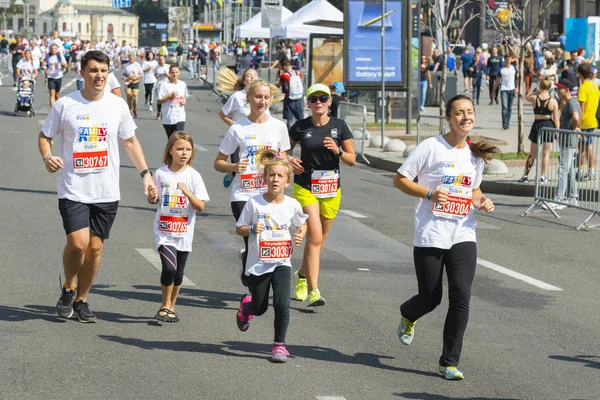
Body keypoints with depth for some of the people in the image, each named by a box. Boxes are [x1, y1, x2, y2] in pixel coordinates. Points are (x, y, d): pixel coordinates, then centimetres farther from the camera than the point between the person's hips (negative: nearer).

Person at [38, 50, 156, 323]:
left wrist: (145, 173, 6)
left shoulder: (117, 105, 4)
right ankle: (68, 288, 11)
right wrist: (47, 157, -15)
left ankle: (81, 300, 23)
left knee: (96, 247, 5)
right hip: (73, 190, -3)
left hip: (107, 192, 3)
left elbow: (130, 141, 14)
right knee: (78, 242, -17)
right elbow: (44, 136, 7)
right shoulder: (65, 105, -3)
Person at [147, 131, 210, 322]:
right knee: (169, 267, -18)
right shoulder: (161, 173, -2)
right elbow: (153, 200, 10)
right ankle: (165, 305, 2)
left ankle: (171, 307, 28)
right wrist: (152, 196, -13)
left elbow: (200, 206, -7)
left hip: (184, 231, 1)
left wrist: (187, 192, -22)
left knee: (178, 273, 9)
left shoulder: (193, 176, -4)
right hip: (164, 230, -1)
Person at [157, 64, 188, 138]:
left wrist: (184, 101, -1)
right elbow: (159, 101, -7)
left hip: (180, 117, 1)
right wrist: (170, 95, -17)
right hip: (167, 118, -1)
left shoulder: (183, 84, 4)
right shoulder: (165, 85, -7)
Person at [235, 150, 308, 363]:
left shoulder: (292, 205, -5)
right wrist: (252, 229, -22)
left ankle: (279, 345, -1)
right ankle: (245, 306, 50)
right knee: (260, 308, 12)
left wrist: (300, 234, -6)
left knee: (282, 304, -16)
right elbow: (239, 229, -1)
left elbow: (302, 223, 15)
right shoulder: (254, 203, -11)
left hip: (281, 263, 1)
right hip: (258, 264, -1)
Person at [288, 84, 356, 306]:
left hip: (331, 189, 2)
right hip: (305, 187, -2)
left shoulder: (339, 127, 0)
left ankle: (302, 275, 38)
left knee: (319, 239, 12)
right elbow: (286, 148, 16)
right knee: (315, 237, -16)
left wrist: (338, 151, -17)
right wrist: (289, 159, -6)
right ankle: (313, 291, -17)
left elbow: (352, 160, 2)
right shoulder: (300, 127, -2)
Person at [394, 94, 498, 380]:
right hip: (430, 236, -3)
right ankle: (407, 316, 44)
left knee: (461, 297, -10)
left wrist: (482, 202, 3)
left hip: (463, 236, 4)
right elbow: (400, 179, -5)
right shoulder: (431, 147, -7)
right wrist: (429, 193, -19)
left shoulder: (476, 153, 9)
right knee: (431, 298, 5)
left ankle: (449, 363, -1)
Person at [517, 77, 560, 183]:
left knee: (532, 154, 12)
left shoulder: (534, 98, -6)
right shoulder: (553, 101, -7)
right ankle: (543, 177, 6)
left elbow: (527, 97, 21)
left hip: (537, 125, 1)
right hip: (549, 125, -1)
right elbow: (556, 119, -5)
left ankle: (525, 176, 14)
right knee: (546, 153, 7)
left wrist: (538, 92, 18)